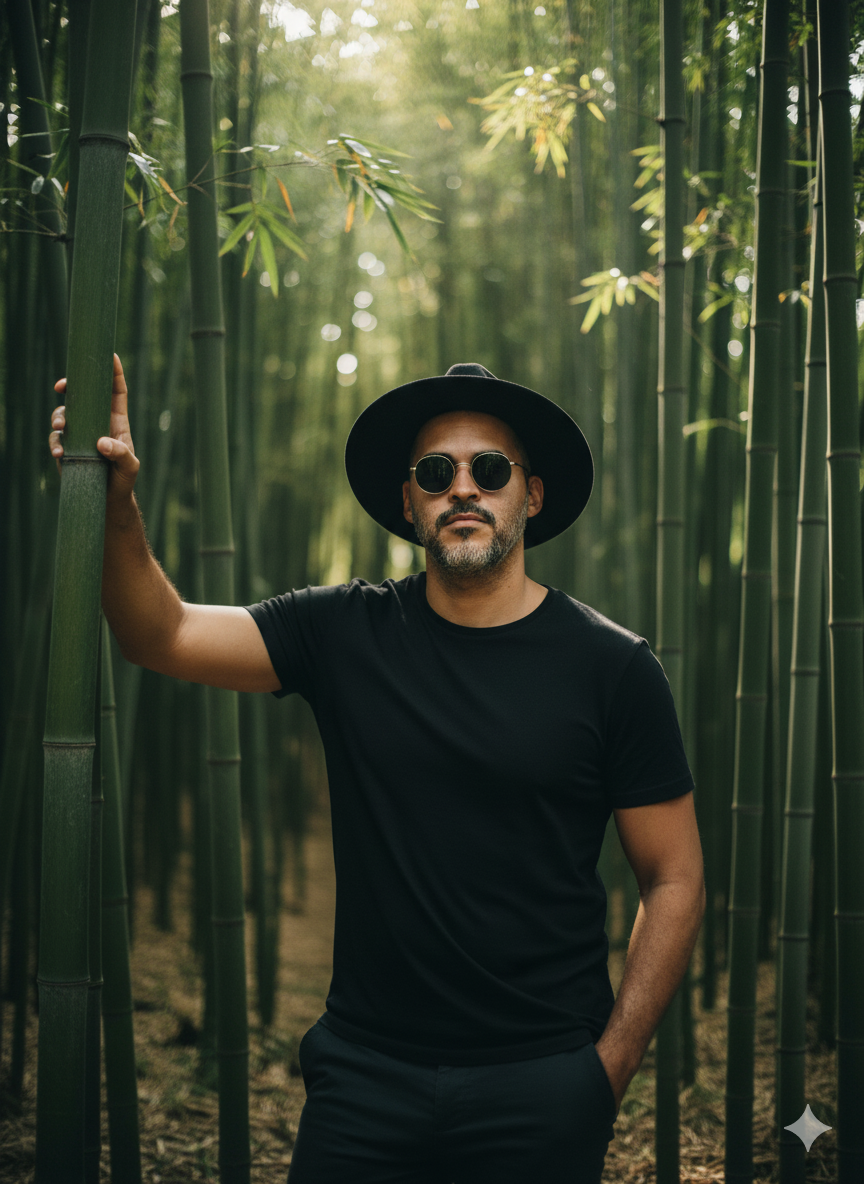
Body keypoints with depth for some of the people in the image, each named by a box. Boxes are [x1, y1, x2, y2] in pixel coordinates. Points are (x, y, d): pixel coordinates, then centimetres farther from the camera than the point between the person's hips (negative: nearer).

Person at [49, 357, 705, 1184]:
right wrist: (116, 506, -22)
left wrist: (611, 1065, -7)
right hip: (365, 1074, 2)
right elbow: (162, 635, -5)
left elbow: (674, 880, -2)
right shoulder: (348, 634, 1)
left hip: (539, 1084, -1)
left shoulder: (610, 666, -5)